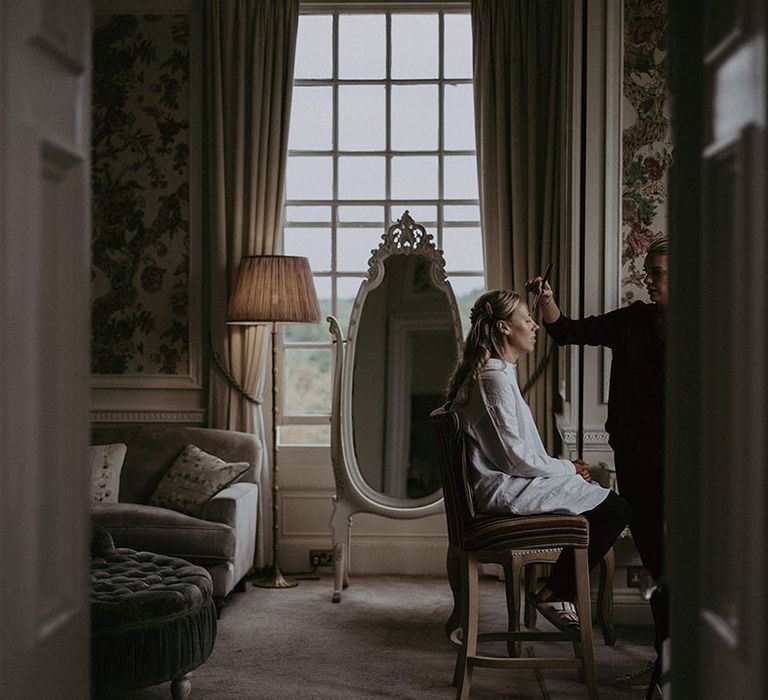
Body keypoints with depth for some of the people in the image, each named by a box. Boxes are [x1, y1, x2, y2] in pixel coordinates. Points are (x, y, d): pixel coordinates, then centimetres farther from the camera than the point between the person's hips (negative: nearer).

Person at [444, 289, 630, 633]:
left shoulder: (489, 373, 16)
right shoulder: (495, 379, -18)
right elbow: (515, 457, -20)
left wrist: (564, 466, 10)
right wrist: (568, 468, -6)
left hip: (504, 486, 11)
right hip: (508, 492, -11)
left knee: (609, 503, 12)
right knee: (616, 509, -11)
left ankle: (556, 590, 11)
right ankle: (554, 594, -2)